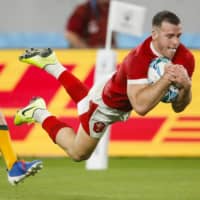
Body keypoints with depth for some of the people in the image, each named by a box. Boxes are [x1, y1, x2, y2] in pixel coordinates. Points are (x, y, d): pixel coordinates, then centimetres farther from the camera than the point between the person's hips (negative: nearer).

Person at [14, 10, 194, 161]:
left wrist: (186, 86, -39)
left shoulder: (185, 58, -25)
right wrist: (165, 80, -58)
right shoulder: (139, 59, -44)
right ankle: (40, 114, 28)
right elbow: (140, 107, -52)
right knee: (78, 153, 14)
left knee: (86, 99, 38)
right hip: (105, 105, -7)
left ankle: (50, 65, 49)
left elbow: (178, 107, -19)